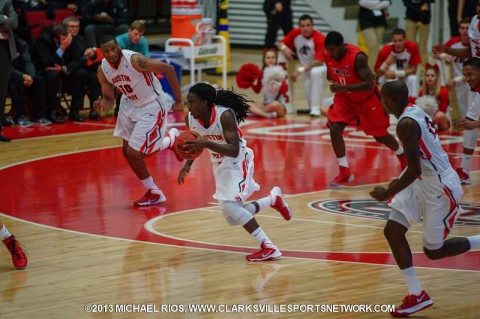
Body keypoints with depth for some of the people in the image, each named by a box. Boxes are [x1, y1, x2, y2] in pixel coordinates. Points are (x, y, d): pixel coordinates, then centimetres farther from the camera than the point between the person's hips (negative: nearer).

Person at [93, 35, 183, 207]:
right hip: (130, 104, 7)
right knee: (127, 152, 9)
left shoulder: (134, 60, -29)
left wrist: (178, 101, -21)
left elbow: (168, 69, -25)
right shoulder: (103, 70, -9)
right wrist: (102, 106, -24)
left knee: (134, 154, -11)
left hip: (152, 107, -7)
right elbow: (109, 99, 2)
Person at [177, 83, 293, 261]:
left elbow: (234, 151, -35)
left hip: (238, 161, -7)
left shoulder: (225, 115, -29)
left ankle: (268, 248, -21)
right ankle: (273, 198, 36)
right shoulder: (190, 119, -10)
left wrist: (207, 144, -46)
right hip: (220, 165, 8)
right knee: (233, 215, 11)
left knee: (229, 205, -27)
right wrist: (188, 165, -1)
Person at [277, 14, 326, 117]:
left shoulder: (319, 38, -30)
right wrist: (284, 48, -32)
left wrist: (301, 70, -45)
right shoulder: (295, 33, -15)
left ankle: (316, 108, -32)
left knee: (315, 72, -38)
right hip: (307, 66, 6)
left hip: (321, 65, -6)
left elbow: (319, 61, -37)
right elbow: (281, 43, -6)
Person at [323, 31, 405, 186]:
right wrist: (334, 84, -10)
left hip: (367, 98, -4)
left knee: (380, 135, 11)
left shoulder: (357, 57, -33)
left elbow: (369, 85, -37)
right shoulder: (327, 55, -14)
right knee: (334, 129, -17)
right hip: (345, 97, 4)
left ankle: (403, 157, 41)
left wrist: (343, 87, -44)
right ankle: (345, 172, -7)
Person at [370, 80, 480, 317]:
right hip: (425, 180, 10)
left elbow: (414, 170, -28)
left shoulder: (406, 124, -25)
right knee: (392, 231, 2)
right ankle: (417, 295, 6)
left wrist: (388, 193, -17)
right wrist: (400, 181, 23)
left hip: (440, 187, -10)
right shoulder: (414, 111, 6)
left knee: (433, 251, 3)